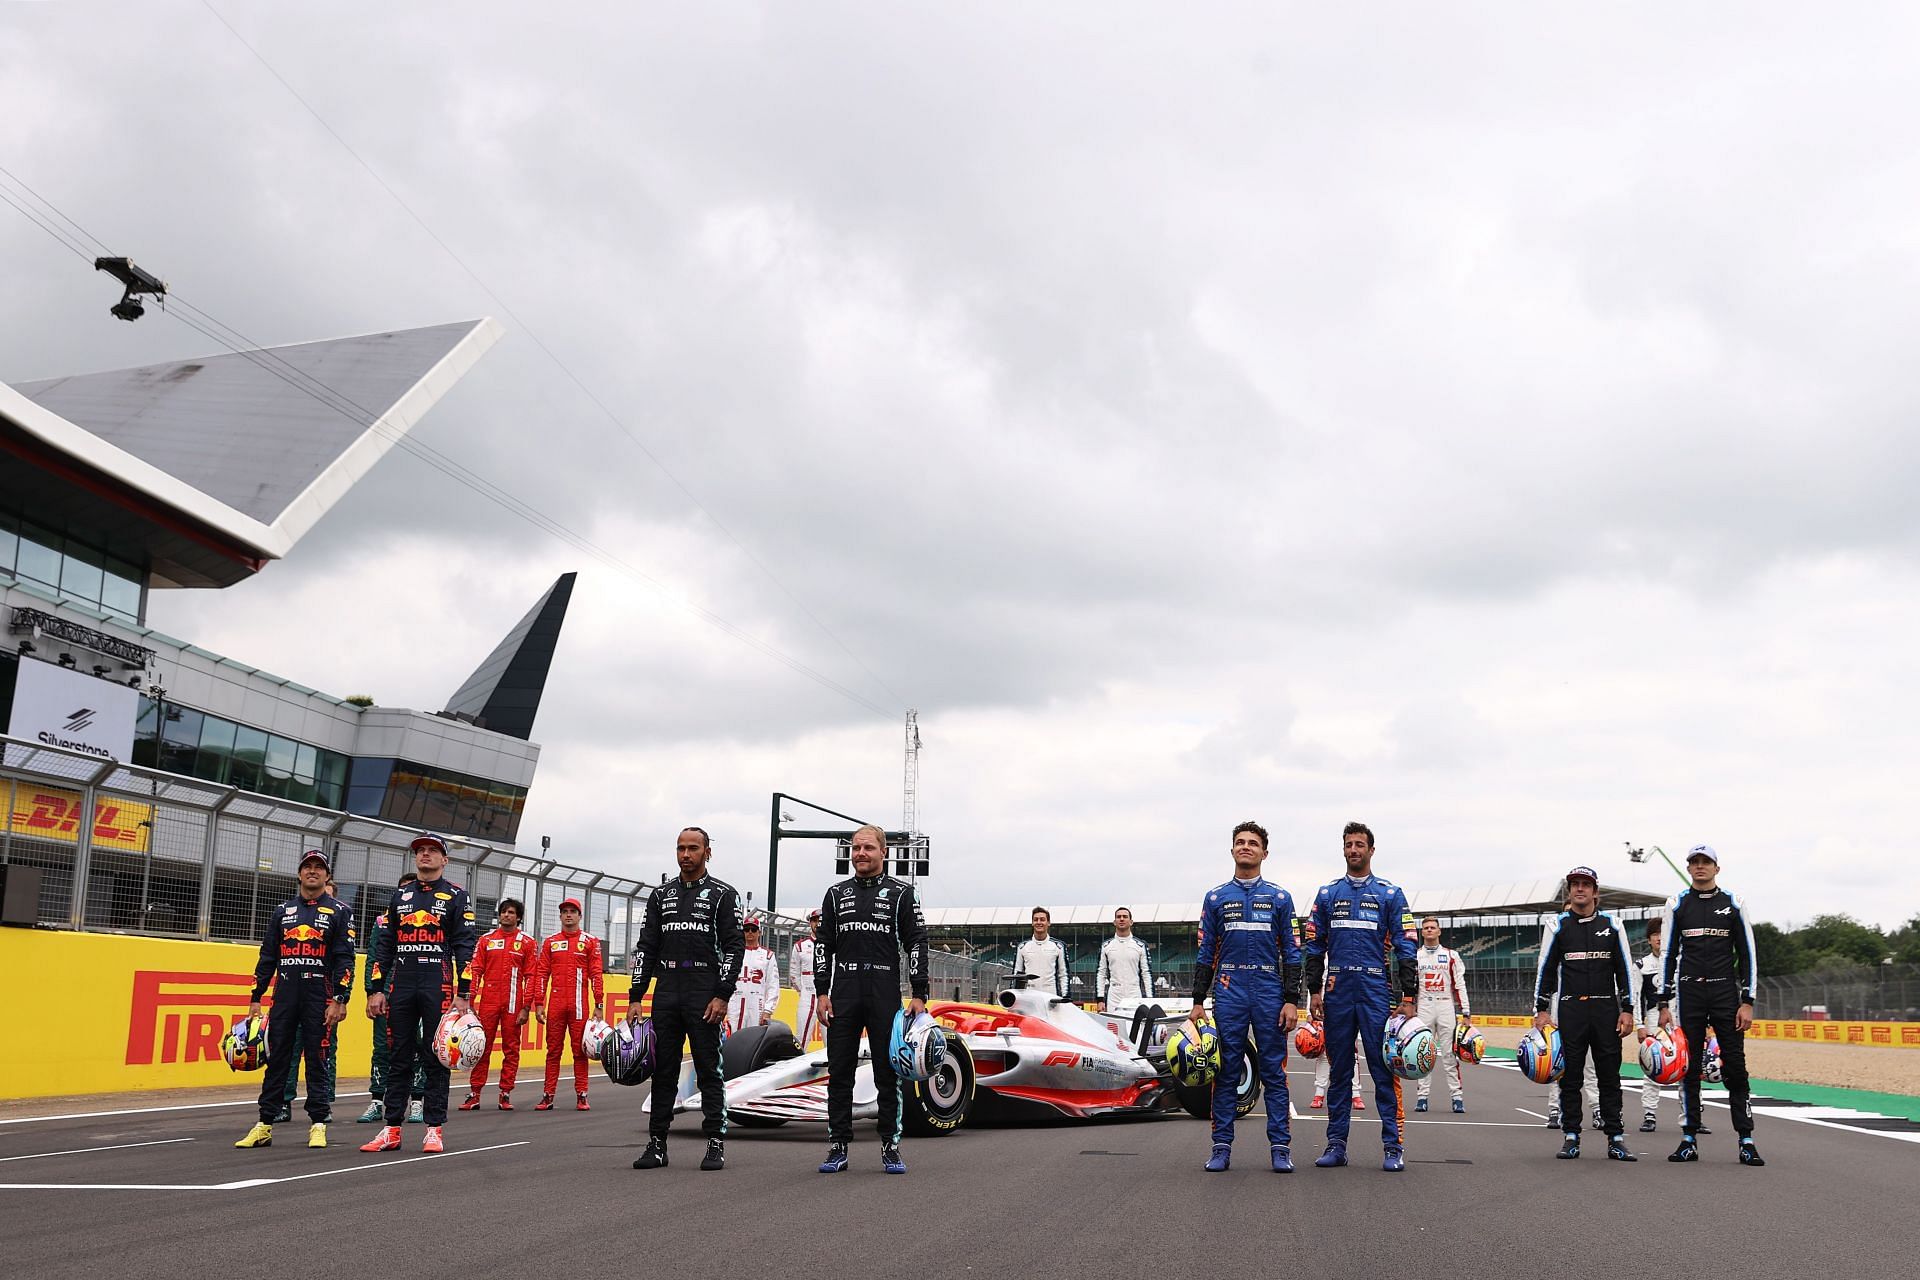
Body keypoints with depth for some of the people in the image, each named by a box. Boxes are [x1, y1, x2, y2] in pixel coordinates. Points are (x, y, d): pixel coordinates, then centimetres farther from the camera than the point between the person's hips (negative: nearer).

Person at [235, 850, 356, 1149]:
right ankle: (264, 1126, 9)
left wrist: (339, 1000, -11)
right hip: (285, 996, 3)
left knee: (318, 1062, -1)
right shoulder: (282, 911, 15)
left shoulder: (339, 911, 4)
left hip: (320, 997, -3)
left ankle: (318, 1126, 5)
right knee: (276, 1060, 4)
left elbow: (345, 960, -2)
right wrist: (255, 998, 9)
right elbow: (267, 958, 15)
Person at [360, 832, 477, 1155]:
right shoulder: (400, 895, 16)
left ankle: (435, 1129, 3)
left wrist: (463, 994, -9)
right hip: (401, 985, 4)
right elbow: (386, 945, 16)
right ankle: (392, 1130, 9)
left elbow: (465, 947, -2)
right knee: (398, 1058, 5)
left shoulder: (456, 896, 4)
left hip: (439, 986, -4)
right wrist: (377, 990, 8)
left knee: (436, 1059, -1)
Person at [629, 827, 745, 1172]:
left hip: (705, 994, -4)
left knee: (709, 1071, -1)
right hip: (666, 994, 4)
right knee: (662, 1070, 5)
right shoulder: (661, 895, 15)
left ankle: (716, 1144, 4)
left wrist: (723, 996, -13)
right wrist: (635, 997, 6)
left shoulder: (723, 894, 2)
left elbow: (734, 946, -4)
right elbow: (647, 948, 13)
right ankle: (657, 1145, 11)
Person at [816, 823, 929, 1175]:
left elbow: (917, 944, 1)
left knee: (888, 1074, 1)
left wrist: (919, 995, -6)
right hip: (843, 995, 2)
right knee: (839, 1073, 3)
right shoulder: (836, 894, 12)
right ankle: (838, 1148, 10)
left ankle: (890, 1148, 8)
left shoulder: (901, 893, 5)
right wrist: (822, 993, 3)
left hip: (885, 995, -2)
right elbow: (824, 946, 12)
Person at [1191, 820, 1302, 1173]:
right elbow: (1205, 954, 10)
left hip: (1270, 993, 0)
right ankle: (1222, 1147, 7)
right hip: (1228, 994, 1)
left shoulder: (1280, 898, 8)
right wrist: (1198, 1002, 4)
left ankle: (1280, 1147, 6)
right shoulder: (1216, 898, 9)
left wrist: (1292, 1001, -3)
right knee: (1226, 1073, 2)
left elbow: (1291, 953, 5)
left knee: (1274, 1073, 1)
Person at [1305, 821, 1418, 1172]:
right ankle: (1336, 1143, 13)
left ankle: (1393, 1146, -1)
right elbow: (1314, 946, 14)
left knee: (1384, 1068, -5)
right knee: (1338, 1069, 7)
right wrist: (1314, 991, 5)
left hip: (1377, 990, -2)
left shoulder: (1390, 894, 6)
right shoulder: (1327, 894, 13)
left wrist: (1409, 997, -4)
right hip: (1337, 991, 3)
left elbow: (1405, 947, 2)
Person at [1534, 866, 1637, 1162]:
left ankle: (1615, 1139, 7)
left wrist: (1627, 1010, 1)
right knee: (1570, 1076, 2)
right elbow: (1545, 970, 6)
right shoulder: (1557, 926, 6)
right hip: (1570, 1009, 0)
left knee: (1610, 1076, 3)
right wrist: (1541, 1010, 1)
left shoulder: (1612, 925, 7)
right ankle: (1570, 1137, 8)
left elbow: (1625, 970, 8)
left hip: (1606, 1009, 0)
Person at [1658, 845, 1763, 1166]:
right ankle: (1689, 1140, 8)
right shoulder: (1677, 905, 7)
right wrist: (1664, 1004, 2)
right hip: (1689, 993, 1)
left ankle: (1746, 1142, 2)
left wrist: (1747, 1002, -3)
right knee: (1688, 1067, 3)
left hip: (1726, 993, -1)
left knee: (1735, 1066, -2)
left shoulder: (1733, 904, 5)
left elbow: (1747, 955, 5)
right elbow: (1668, 955, 8)